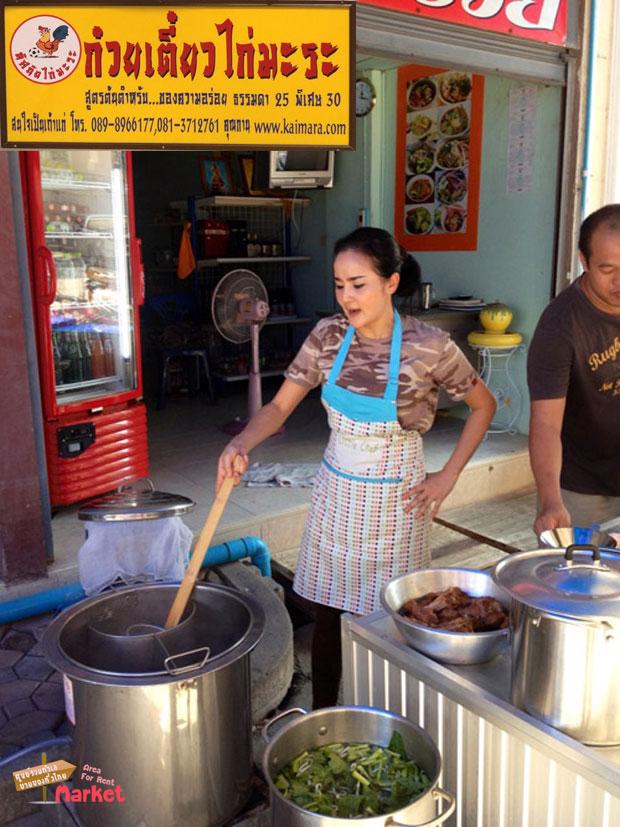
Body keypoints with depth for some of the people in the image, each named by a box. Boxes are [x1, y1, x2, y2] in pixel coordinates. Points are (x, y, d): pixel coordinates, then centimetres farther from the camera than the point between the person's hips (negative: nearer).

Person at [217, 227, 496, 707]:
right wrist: (242, 443, -25)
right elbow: (281, 405, -5)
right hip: (336, 492, 3)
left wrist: (448, 477, -6)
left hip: (394, 501, -3)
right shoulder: (328, 336, -5)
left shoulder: (428, 347, -15)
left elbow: (484, 405, -2)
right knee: (327, 616, 12)